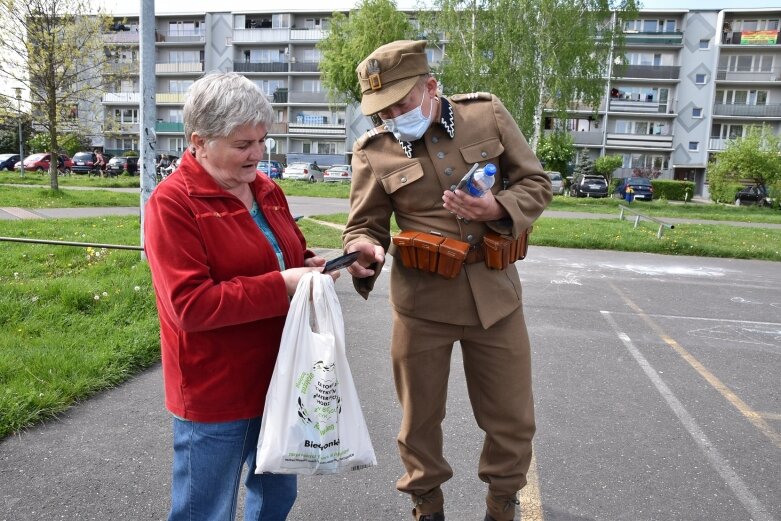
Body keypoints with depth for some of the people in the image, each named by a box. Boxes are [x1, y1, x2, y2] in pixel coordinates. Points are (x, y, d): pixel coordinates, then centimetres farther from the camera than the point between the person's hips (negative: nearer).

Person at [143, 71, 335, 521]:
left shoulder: (267, 190, 5)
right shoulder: (172, 203, -17)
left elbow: (289, 255, 18)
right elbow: (190, 306, -24)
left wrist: (311, 266, -5)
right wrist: (281, 287, -26)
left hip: (276, 378, 7)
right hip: (214, 395, -7)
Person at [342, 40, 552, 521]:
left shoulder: (488, 114, -1)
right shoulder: (374, 151, -4)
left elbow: (537, 184, 4)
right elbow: (365, 224, -1)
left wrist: (499, 208, -17)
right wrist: (365, 250, -25)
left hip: (494, 293, 2)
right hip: (422, 299, -1)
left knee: (512, 416, 14)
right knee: (421, 414, 14)